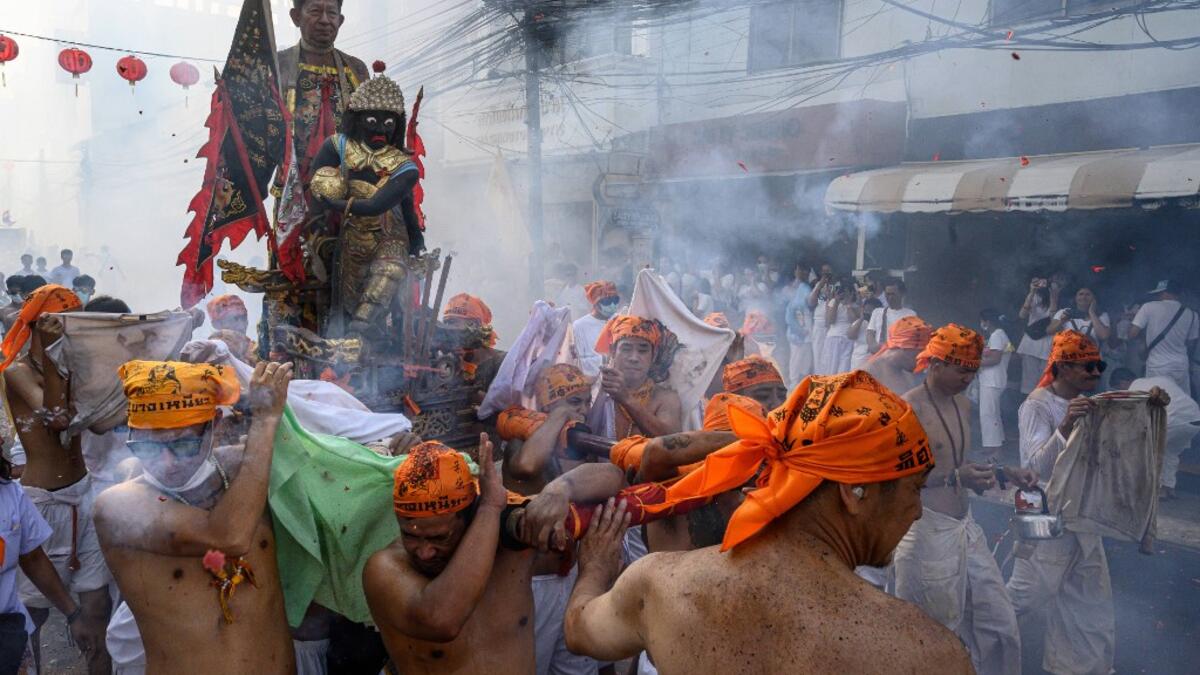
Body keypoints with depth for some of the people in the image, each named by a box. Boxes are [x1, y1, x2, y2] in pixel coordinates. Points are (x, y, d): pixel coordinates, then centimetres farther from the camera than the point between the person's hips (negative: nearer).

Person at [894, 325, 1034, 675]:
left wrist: (1006, 472, 10)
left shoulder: (963, 404, 11)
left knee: (1000, 624, 14)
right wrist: (954, 478, -29)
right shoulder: (909, 408, -17)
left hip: (966, 527, 8)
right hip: (928, 532, -8)